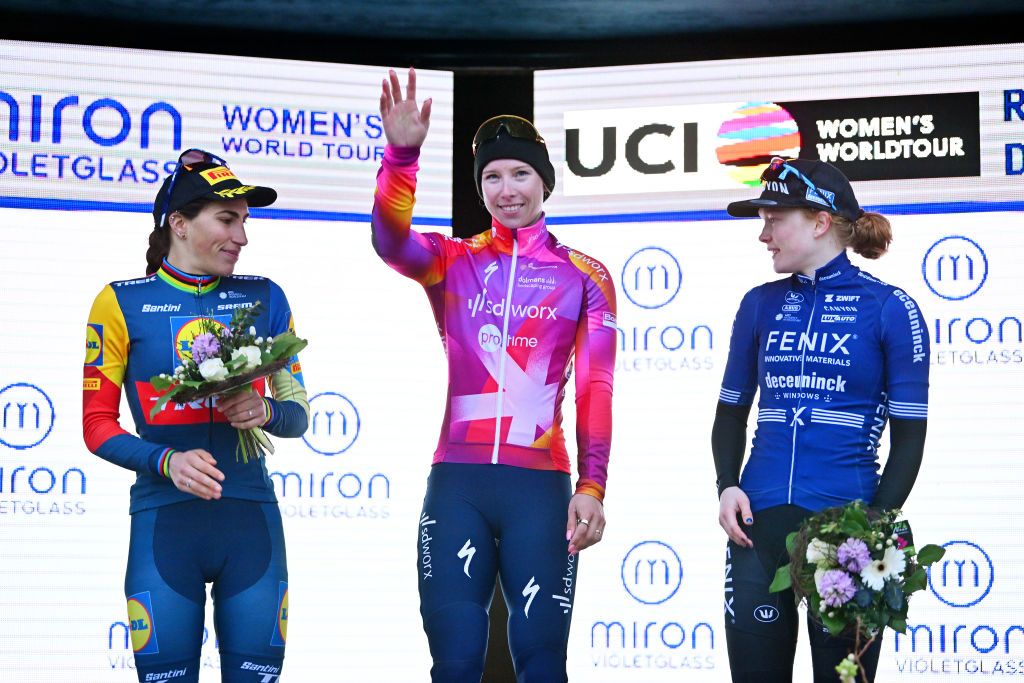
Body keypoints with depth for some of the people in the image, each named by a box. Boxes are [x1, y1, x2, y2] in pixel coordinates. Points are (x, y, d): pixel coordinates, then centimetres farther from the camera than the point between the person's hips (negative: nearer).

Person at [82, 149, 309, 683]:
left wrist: (266, 412, -10)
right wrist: (167, 461, -16)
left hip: (251, 517, 2)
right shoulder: (122, 303, 2)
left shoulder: (263, 298, 9)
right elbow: (98, 425, 1)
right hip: (164, 518, -2)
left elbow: (298, 413, 13)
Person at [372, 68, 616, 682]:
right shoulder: (452, 262, 8)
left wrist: (592, 486, -5)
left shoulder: (585, 276, 6)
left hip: (541, 484, -1)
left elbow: (596, 389, 3)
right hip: (457, 480, 1)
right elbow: (391, 240, -14)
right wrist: (402, 154, -30)